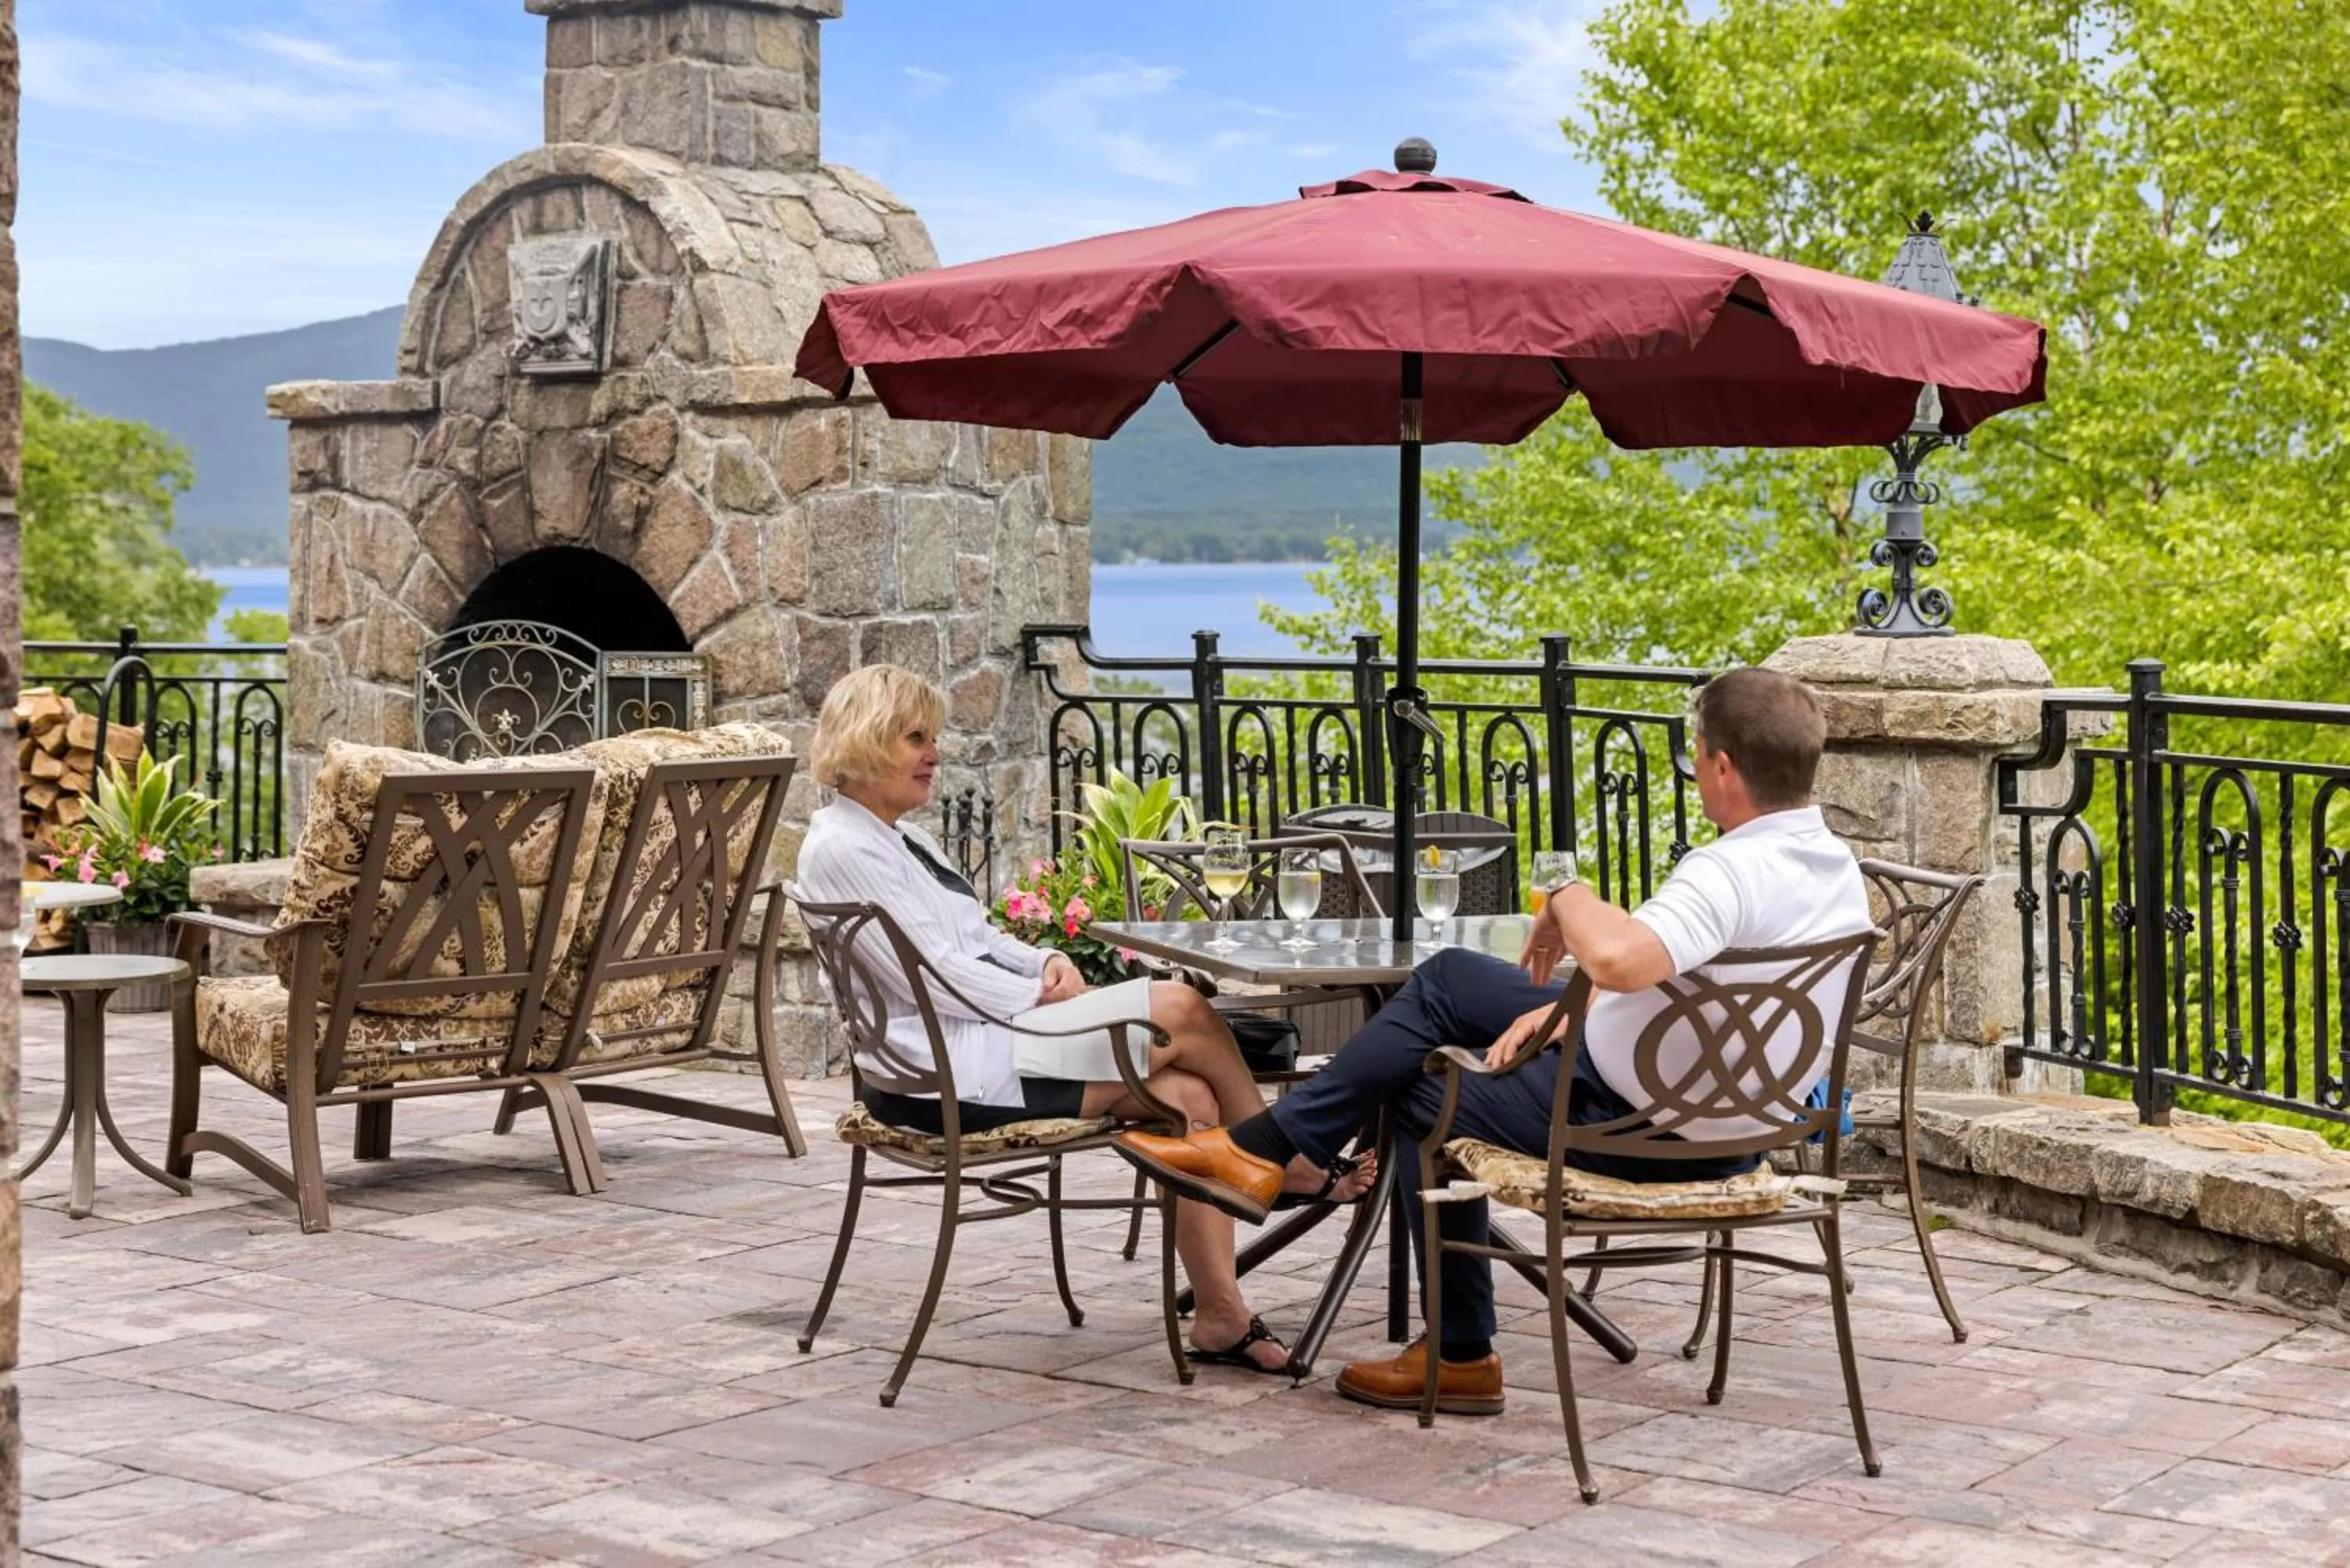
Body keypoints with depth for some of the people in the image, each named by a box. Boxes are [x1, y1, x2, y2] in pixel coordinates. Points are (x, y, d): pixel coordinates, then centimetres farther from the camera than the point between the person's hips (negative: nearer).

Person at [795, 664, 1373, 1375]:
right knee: (1180, 1010, -16)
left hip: (987, 1032, 10)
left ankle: (1220, 1314, -11)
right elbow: (932, 975, -18)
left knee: (1189, 1098, -11)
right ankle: (1289, 1164, 6)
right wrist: (1041, 999, -12)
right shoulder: (841, 849, -12)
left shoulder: (901, 837, 19)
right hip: (948, 1071, -10)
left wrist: (1047, 962, 1)